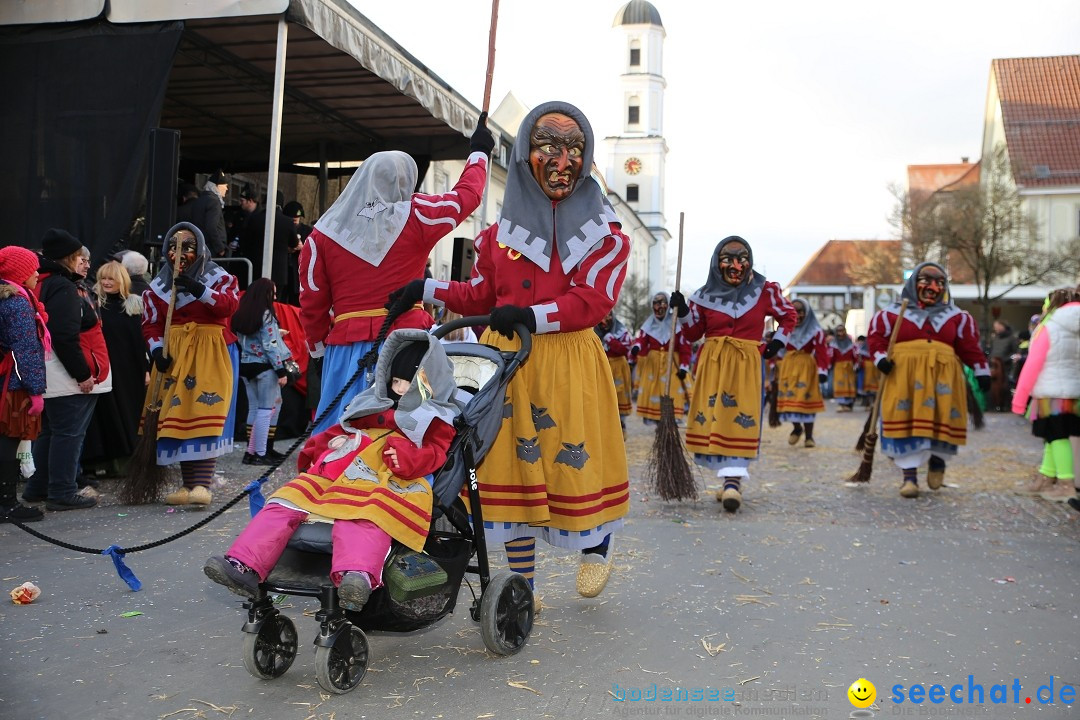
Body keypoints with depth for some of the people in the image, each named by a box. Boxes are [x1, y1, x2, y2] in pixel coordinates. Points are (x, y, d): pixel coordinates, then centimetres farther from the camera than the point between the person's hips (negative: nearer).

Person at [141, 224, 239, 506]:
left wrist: (200, 291, -27)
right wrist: (157, 350, -9)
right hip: (174, 356, 4)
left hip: (211, 354, -4)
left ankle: (202, 484, -15)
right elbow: (151, 323, 8)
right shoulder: (157, 286, 14)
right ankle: (188, 484, 7)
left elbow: (228, 305, -15)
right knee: (178, 416, 1)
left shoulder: (217, 277, 3)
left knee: (206, 415, -13)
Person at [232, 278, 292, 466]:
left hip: (246, 366, 7)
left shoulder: (241, 315, 10)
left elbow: (242, 340, 13)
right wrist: (281, 370, -13)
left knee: (254, 409, 12)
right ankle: (260, 454, -3)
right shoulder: (266, 315, -11)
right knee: (266, 410, -2)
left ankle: (251, 451, 13)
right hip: (264, 367, -7)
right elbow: (270, 345, -15)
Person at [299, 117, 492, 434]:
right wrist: (479, 152, 29)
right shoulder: (415, 217, -3)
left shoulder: (323, 234, 2)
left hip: (346, 349, 2)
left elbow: (312, 301, 6)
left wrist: (318, 346, 23)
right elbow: (466, 195, 12)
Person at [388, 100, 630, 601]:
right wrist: (426, 289, 6)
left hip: (570, 359, -3)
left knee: (578, 461, 3)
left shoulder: (602, 230, 1)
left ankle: (598, 542, 37)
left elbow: (592, 300, -12)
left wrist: (532, 315, -25)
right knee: (513, 464, 5)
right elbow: (480, 297, 18)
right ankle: (523, 586, 18)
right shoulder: (503, 230, 11)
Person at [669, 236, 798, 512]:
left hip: (746, 363, -2)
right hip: (712, 363, 2)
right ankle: (732, 478, 12)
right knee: (711, 417, -1)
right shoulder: (705, 295, 3)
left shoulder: (765, 291, 1)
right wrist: (682, 311, -7)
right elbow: (692, 333, 8)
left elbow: (788, 316, 16)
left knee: (741, 418, -11)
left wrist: (777, 341, 5)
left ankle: (733, 481, -10)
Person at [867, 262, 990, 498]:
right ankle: (909, 475, 0)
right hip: (904, 374, -2)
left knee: (942, 418, -1)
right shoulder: (894, 312, 7)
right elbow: (876, 335, 4)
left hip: (942, 375, 2)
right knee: (907, 422, -6)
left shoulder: (956, 316, 15)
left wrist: (981, 370, 4)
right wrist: (881, 358, -12)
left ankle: (937, 459, 28)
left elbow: (969, 346, 12)